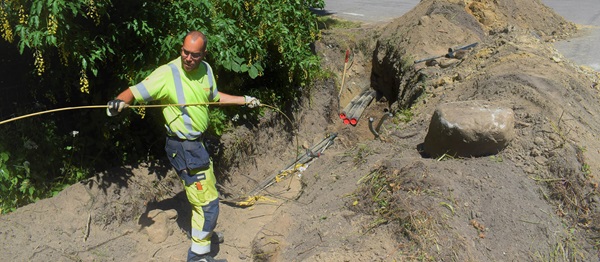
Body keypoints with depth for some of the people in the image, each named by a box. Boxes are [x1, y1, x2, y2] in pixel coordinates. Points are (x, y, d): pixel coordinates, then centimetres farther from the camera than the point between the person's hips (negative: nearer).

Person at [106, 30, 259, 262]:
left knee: (208, 189, 25)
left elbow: (214, 96, 19)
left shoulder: (206, 70, 1)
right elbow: (135, 92, -25)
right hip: (183, 147, -8)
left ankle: (203, 232, 49)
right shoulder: (167, 74, -21)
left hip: (198, 143, 8)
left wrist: (244, 100, 22)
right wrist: (120, 101, -46)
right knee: (208, 200, -4)